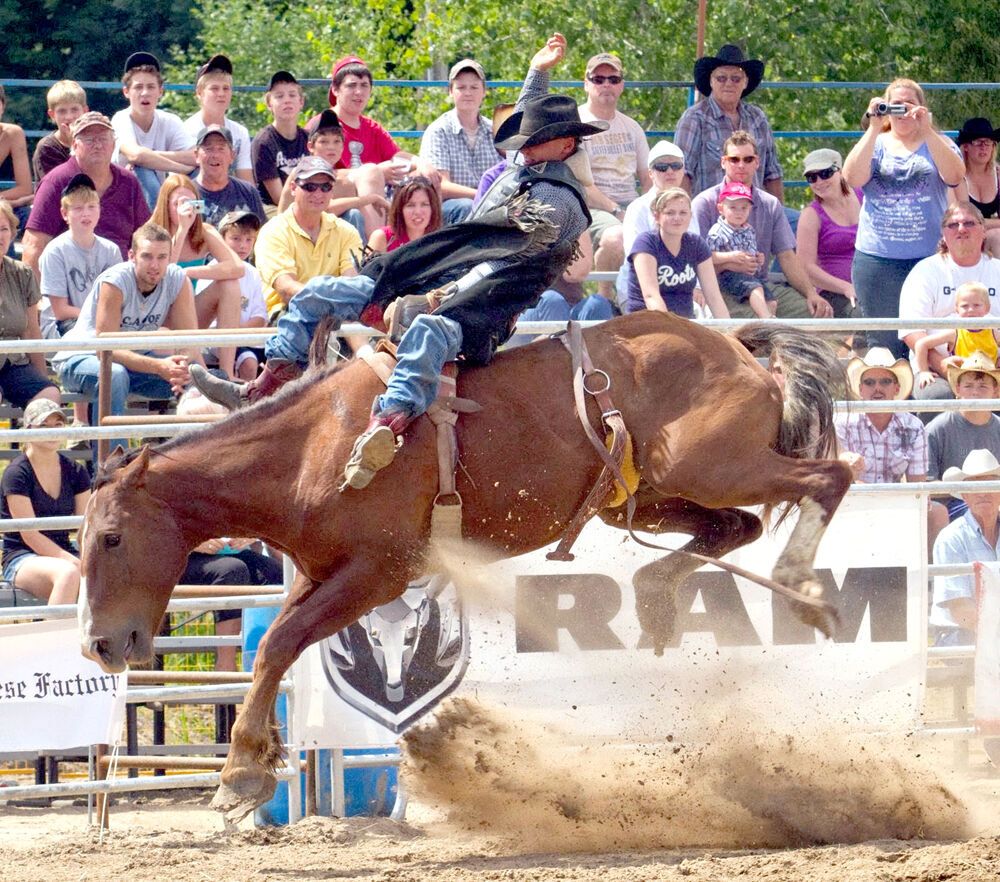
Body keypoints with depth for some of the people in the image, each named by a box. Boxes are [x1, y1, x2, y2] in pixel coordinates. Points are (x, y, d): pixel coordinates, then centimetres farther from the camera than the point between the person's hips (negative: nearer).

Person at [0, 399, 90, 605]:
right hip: (21, 559, -5)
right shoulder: (17, 474, -8)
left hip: (63, 554, 5)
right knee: (68, 574, -39)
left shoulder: (75, 472, 10)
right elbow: (30, 535, -13)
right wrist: (74, 562, -22)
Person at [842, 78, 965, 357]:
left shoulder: (937, 143, 9)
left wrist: (926, 131, -17)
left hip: (928, 257, -1)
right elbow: (852, 177, -7)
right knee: (884, 342, 2)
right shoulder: (874, 144, 11)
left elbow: (954, 176, -11)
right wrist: (874, 130, -11)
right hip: (877, 259, 1)